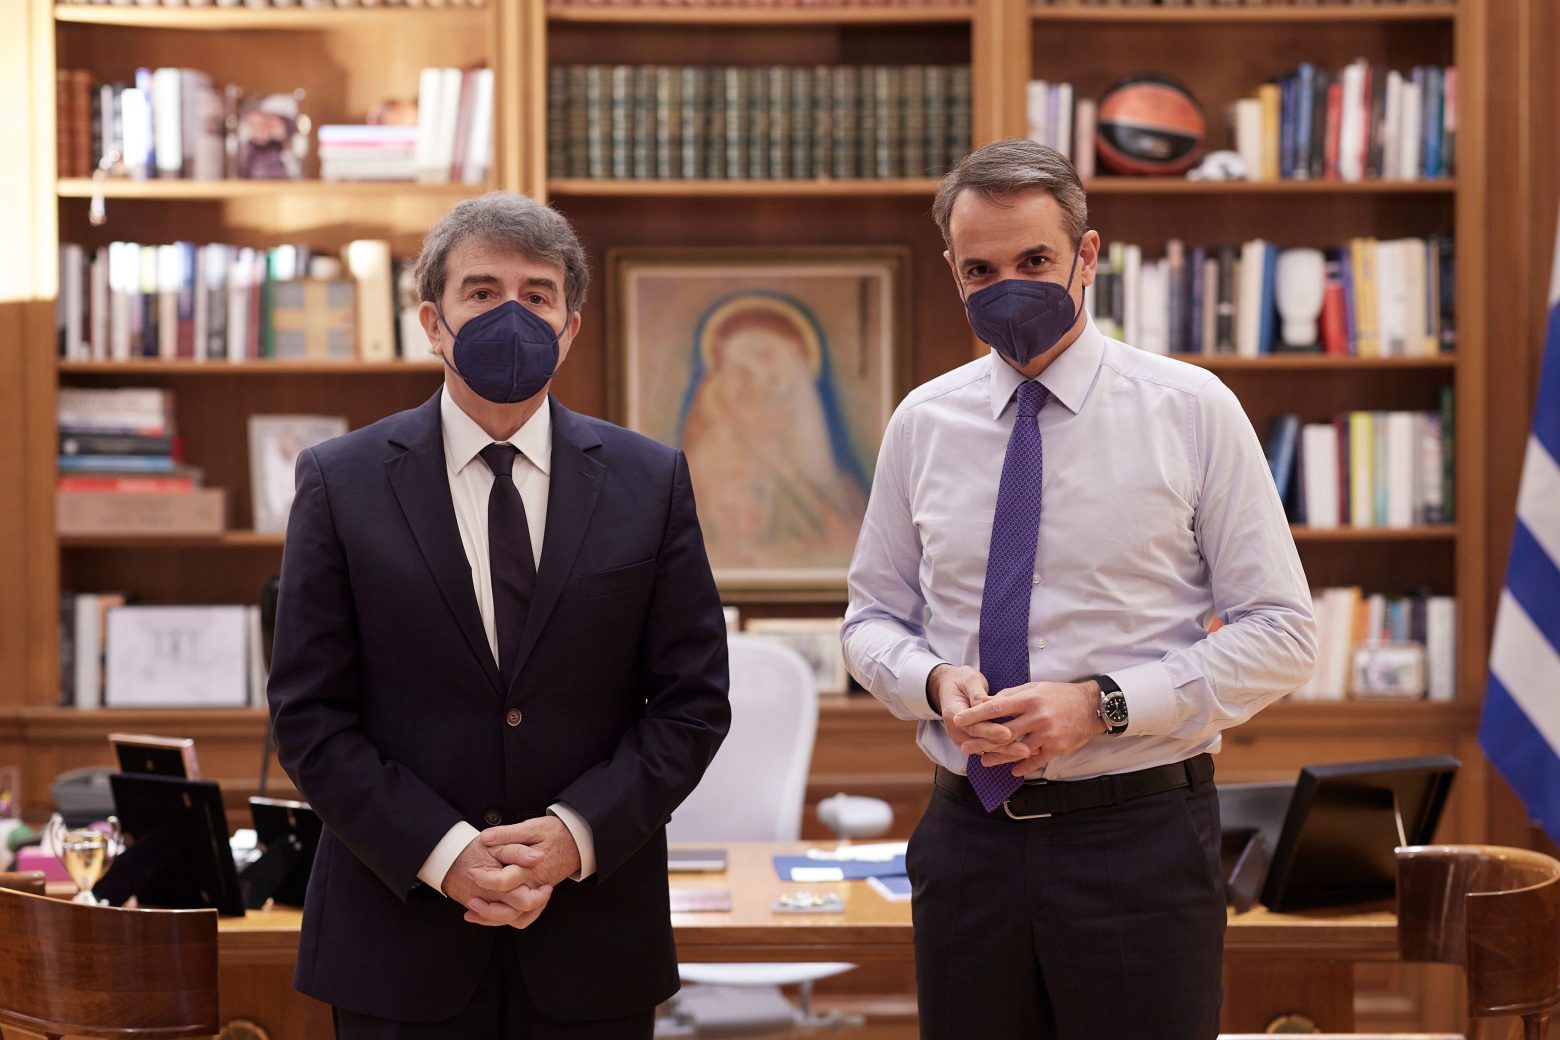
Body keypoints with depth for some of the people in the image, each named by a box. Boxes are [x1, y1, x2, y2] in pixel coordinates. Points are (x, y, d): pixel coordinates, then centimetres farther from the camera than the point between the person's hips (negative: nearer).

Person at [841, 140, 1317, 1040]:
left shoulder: (1192, 410, -3)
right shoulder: (922, 424, 7)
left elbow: (1283, 634, -5)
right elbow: (872, 618, 14)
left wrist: (1103, 703, -16)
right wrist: (936, 683, -9)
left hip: (1142, 838, -3)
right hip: (970, 835, 3)